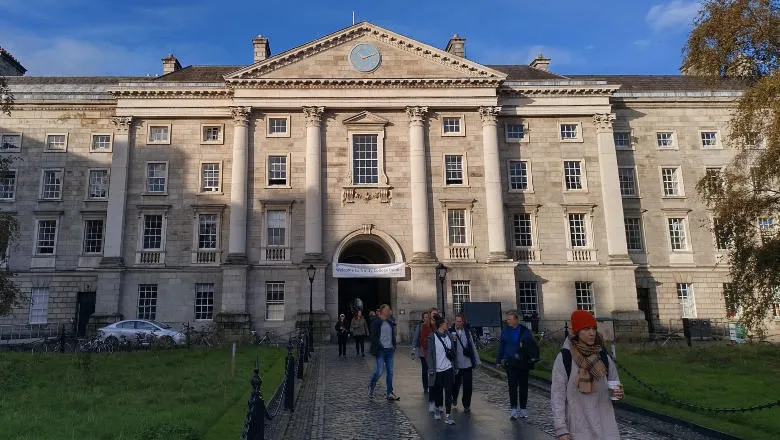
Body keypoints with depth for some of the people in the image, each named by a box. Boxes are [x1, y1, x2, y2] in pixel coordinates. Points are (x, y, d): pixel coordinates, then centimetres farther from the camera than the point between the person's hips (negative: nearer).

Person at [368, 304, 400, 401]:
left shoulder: (390, 323, 15)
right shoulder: (377, 323, -6)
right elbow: (374, 337, -10)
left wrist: (393, 346, 9)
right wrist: (380, 347, -14)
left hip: (389, 350, 6)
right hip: (381, 350, -6)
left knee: (390, 372, 6)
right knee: (379, 371, -9)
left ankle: (389, 393, 14)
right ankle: (371, 386, 18)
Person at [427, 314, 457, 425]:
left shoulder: (449, 336, 6)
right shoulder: (432, 337, -7)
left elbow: (453, 352, 11)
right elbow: (430, 354, -7)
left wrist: (455, 366, 9)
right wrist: (431, 369, -12)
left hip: (448, 368, 3)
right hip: (437, 369, -3)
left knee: (448, 393, -1)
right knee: (437, 391, 12)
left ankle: (448, 416, 3)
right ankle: (437, 409, 36)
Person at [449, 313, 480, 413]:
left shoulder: (467, 332, 3)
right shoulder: (450, 332, -7)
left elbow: (472, 346, 8)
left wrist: (477, 360, 8)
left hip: (467, 364, 2)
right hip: (455, 364, -1)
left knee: (467, 386, 4)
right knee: (455, 384, 13)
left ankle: (466, 405, 18)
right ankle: (454, 398, 42)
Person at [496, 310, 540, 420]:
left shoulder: (525, 331, -3)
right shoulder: (505, 331, 2)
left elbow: (532, 345, -3)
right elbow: (501, 346, 6)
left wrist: (533, 358, -16)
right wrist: (499, 360, 4)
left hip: (523, 363, 0)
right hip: (510, 363, 0)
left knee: (523, 385, 9)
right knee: (512, 385, -6)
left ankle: (523, 409, 21)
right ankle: (513, 409, -5)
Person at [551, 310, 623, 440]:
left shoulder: (603, 356, 1)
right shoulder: (564, 358, -10)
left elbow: (614, 384, 12)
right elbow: (557, 395, -9)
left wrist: (617, 393, -11)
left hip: (606, 427, 3)